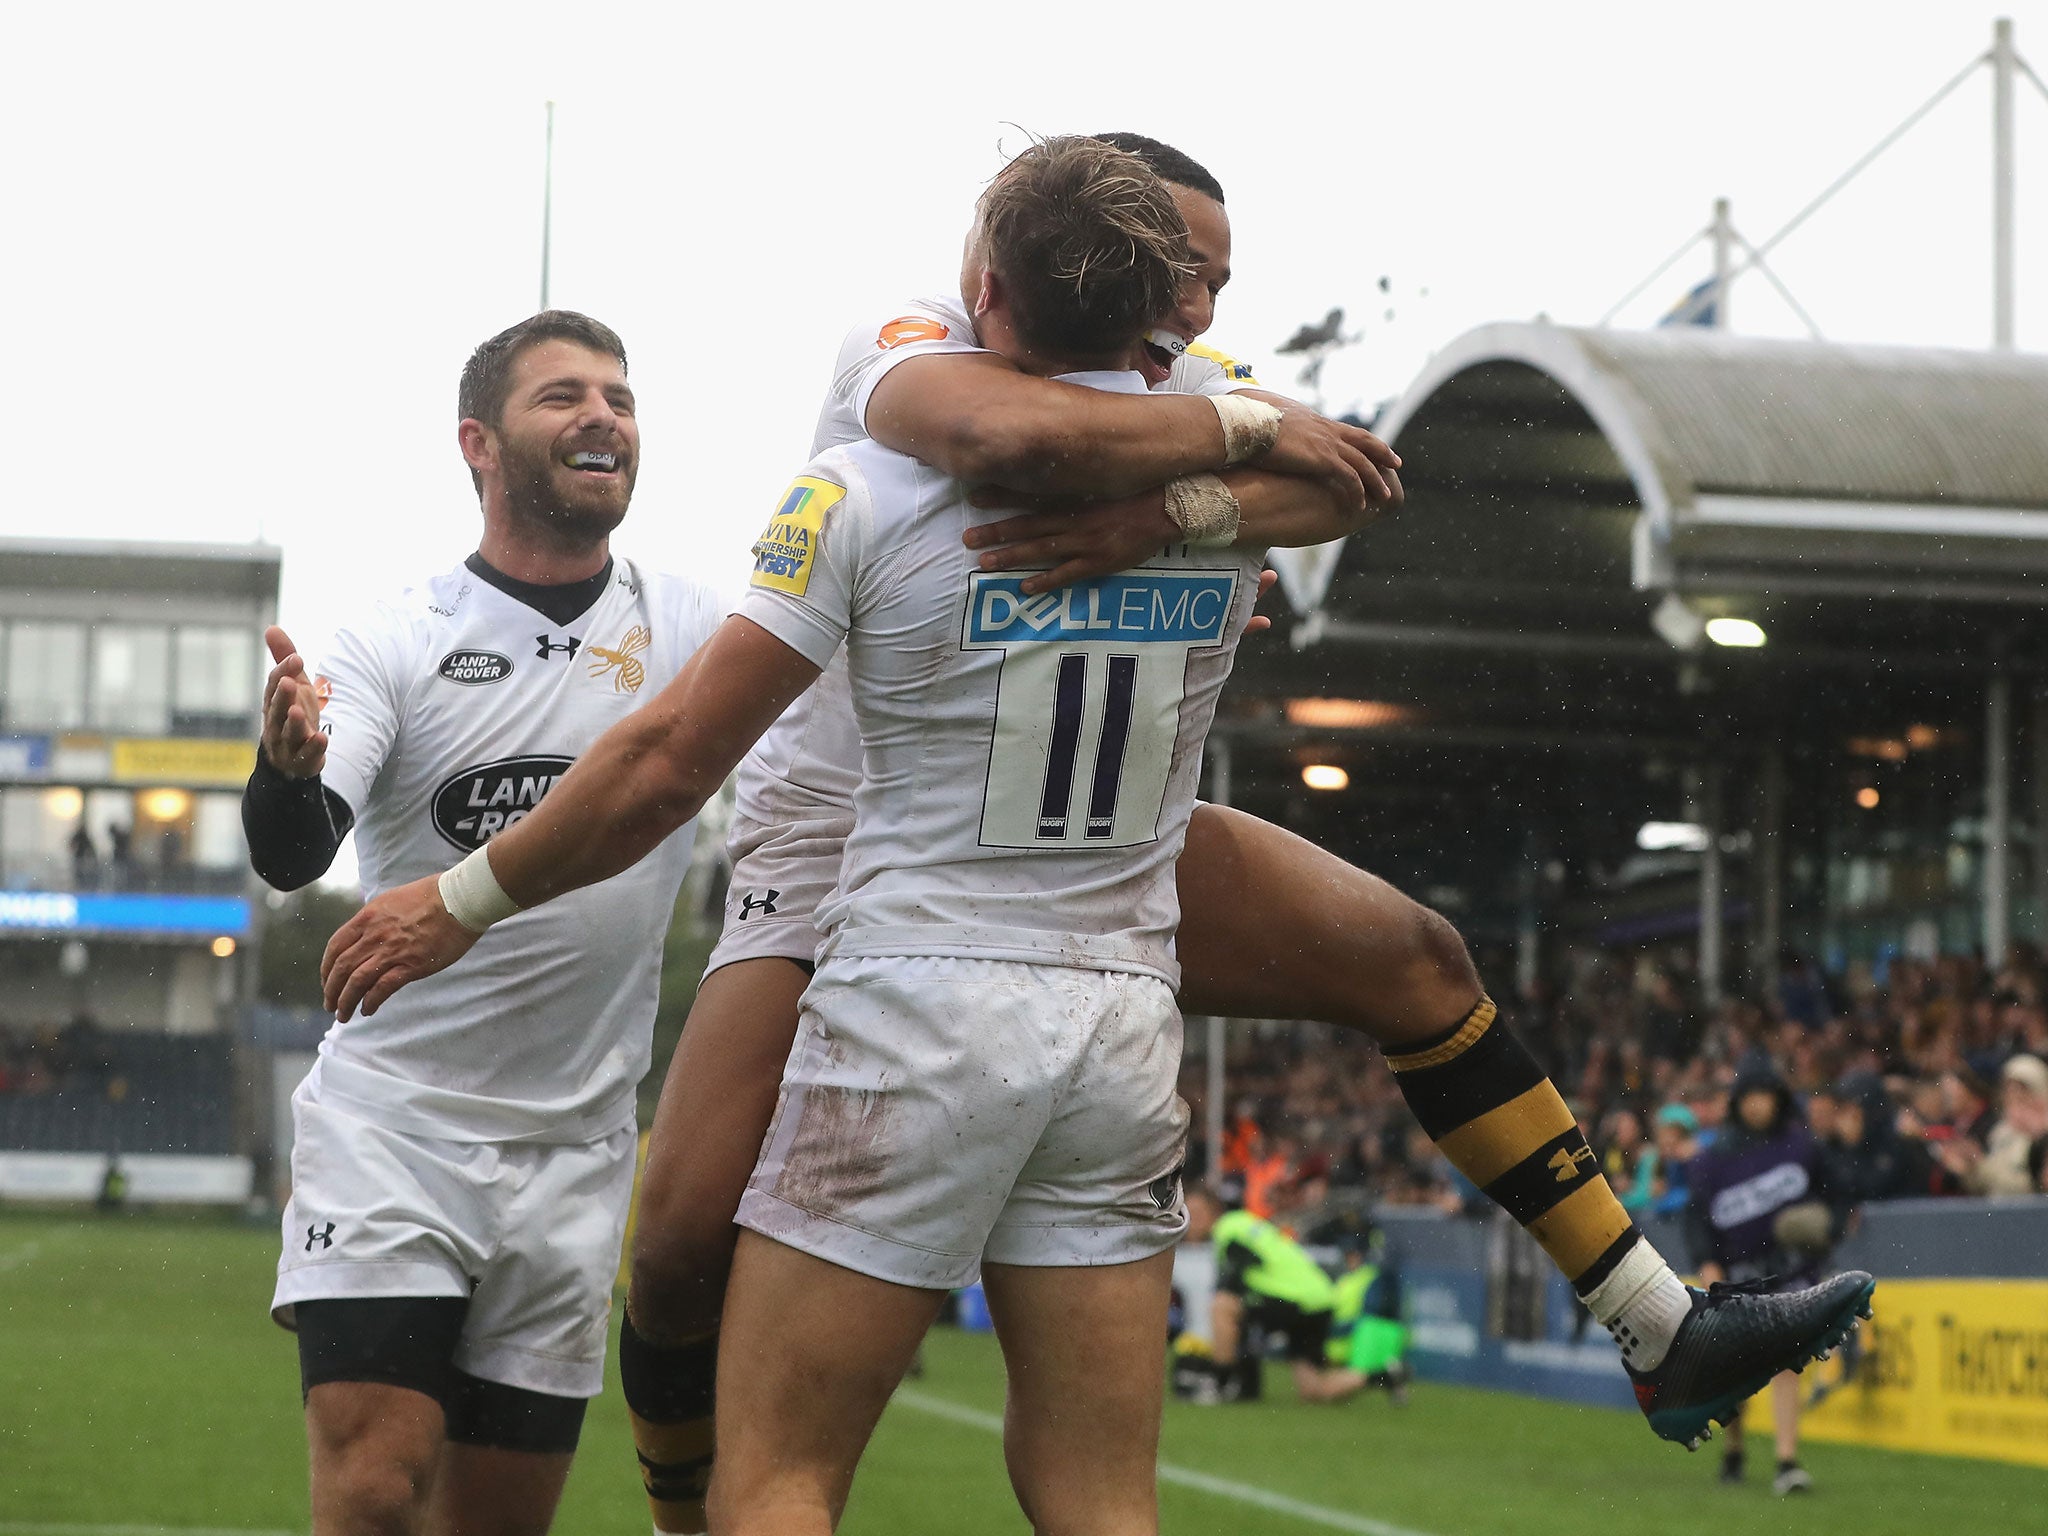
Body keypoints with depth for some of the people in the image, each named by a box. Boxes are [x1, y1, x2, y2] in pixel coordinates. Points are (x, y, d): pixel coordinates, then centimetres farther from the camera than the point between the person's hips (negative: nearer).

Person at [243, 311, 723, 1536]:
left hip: (577, 1151, 3)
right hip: (393, 1124, -2)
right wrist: (289, 768, -40)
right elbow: (292, 857, -16)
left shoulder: (695, 632, 3)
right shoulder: (397, 643, -4)